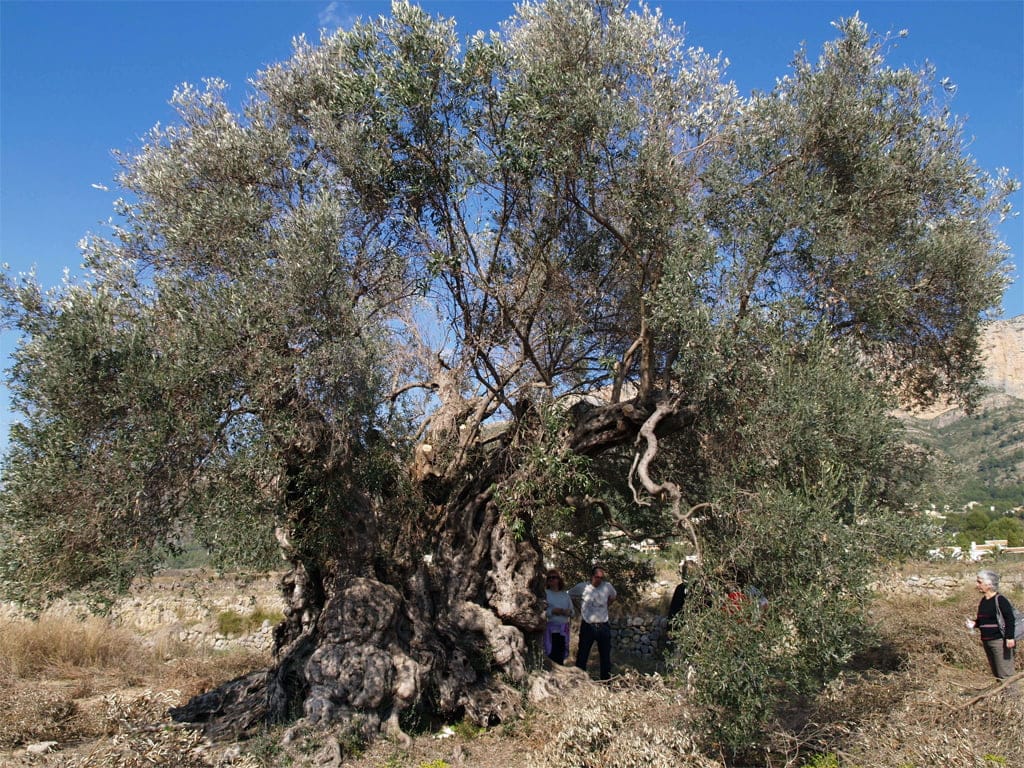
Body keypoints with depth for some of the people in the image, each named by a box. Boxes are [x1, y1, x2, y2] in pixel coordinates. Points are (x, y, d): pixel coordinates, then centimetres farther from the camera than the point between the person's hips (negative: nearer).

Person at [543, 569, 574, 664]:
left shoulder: (565, 595, 15)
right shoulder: (545, 594, 2)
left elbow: (573, 612, 18)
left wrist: (569, 612, -3)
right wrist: (552, 611, -18)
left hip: (563, 629, 4)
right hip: (550, 628, -4)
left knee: (561, 656, 4)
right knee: (551, 655, -10)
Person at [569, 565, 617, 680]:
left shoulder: (607, 587, 1)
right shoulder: (582, 587, -6)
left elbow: (614, 596, 22)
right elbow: (569, 595, 9)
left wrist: (606, 605, 10)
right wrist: (580, 607, 5)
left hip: (603, 626, 2)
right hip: (587, 626, -2)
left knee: (606, 656, 9)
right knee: (582, 656, 2)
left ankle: (606, 680, 21)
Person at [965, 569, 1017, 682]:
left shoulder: (1000, 600, -12)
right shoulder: (983, 601, 12)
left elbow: (1009, 619, -16)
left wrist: (1009, 637, -22)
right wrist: (974, 623, 4)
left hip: (999, 640, -9)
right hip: (986, 641, 9)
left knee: (1004, 673, -7)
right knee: (995, 672, 14)